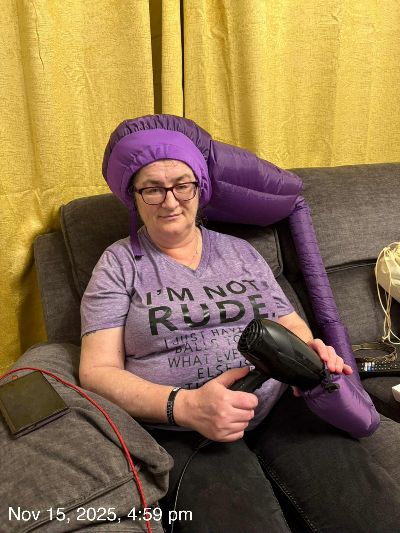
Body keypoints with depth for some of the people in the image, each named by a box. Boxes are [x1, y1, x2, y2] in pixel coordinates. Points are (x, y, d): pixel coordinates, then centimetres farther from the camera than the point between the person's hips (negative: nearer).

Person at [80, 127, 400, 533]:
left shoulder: (239, 251, 16)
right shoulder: (119, 263, 5)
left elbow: (291, 324, 18)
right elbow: (97, 371, -3)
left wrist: (310, 353, -7)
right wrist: (184, 405, -20)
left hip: (280, 406, 3)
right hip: (179, 428, -2)